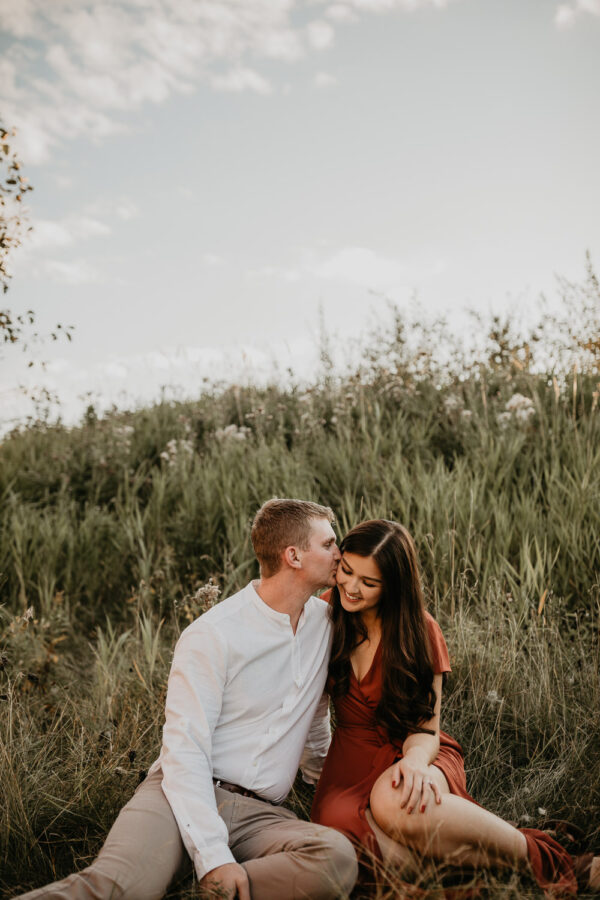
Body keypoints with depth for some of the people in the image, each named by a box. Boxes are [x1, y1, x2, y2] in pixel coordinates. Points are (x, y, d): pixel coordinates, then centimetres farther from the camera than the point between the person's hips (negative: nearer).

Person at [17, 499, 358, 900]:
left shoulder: (326, 621, 11)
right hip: (189, 795, -5)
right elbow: (185, 750, -13)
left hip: (259, 814, 5)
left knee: (339, 858, -30)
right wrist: (213, 855, -23)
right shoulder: (213, 635, -7)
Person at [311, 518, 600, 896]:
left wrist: (415, 761, -30)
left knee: (393, 803, -40)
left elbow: (425, 729, -8)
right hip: (352, 755, 2)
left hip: (408, 752, -2)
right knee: (342, 824, -35)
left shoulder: (419, 630, -7)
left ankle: (547, 861, -24)